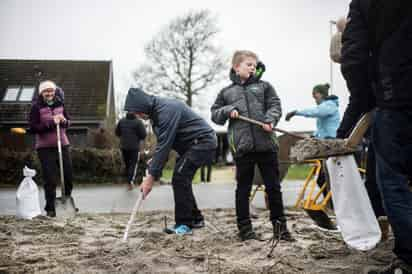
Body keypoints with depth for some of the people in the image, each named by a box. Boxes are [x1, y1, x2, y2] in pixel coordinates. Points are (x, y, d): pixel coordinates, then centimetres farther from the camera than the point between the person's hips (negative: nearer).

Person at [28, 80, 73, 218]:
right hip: (45, 147, -4)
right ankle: (50, 208, 9)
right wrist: (51, 123, -19)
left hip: (63, 144, 4)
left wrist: (64, 121, -6)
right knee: (50, 180, -2)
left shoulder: (60, 104, 9)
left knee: (68, 176, 9)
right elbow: (33, 128, -10)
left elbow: (68, 122, 18)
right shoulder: (36, 107, -4)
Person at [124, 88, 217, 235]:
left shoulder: (166, 111, -25)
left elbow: (164, 145, -28)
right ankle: (196, 219, 19)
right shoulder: (156, 111, 6)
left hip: (203, 141, -10)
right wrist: (154, 161, -5)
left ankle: (184, 224, -8)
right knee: (182, 180, 9)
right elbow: (163, 143, 11)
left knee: (179, 179, -14)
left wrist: (151, 176, -27)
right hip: (192, 144, 10)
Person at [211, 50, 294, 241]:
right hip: (242, 146, 0)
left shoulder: (264, 87, 13)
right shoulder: (226, 92, 13)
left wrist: (270, 120, -14)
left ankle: (279, 225, 18)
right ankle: (244, 228, 15)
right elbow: (215, 114, 15)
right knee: (243, 188, 6)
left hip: (266, 143, 1)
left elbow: (275, 105, 5)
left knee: (273, 186, 6)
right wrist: (228, 111, -5)